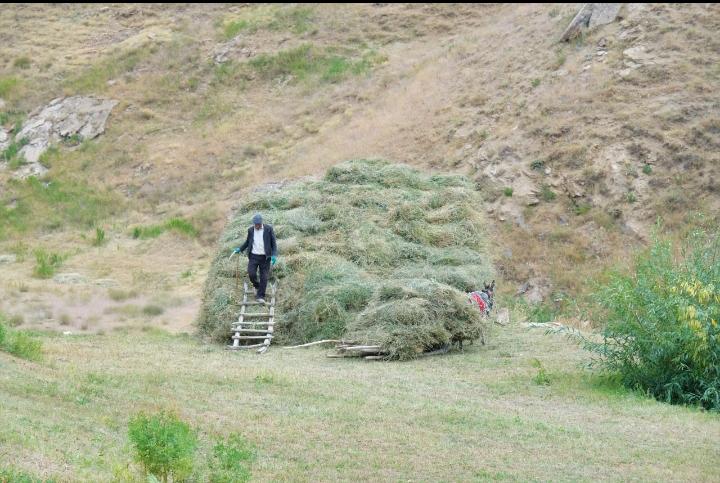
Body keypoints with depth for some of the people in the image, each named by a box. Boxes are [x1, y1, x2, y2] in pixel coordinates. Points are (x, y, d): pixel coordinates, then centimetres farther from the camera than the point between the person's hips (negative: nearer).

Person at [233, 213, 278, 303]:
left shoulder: (268, 229, -5)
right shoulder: (251, 230, 4)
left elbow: (273, 243, -3)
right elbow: (248, 242, 19)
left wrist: (274, 255, -14)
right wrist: (240, 249, 6)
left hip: (265, 257, -2)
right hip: (253, 256, 2)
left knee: (264, 277, -2)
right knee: (251, 274, -11)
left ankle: (260, 296, 5)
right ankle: (257, 286, 20)